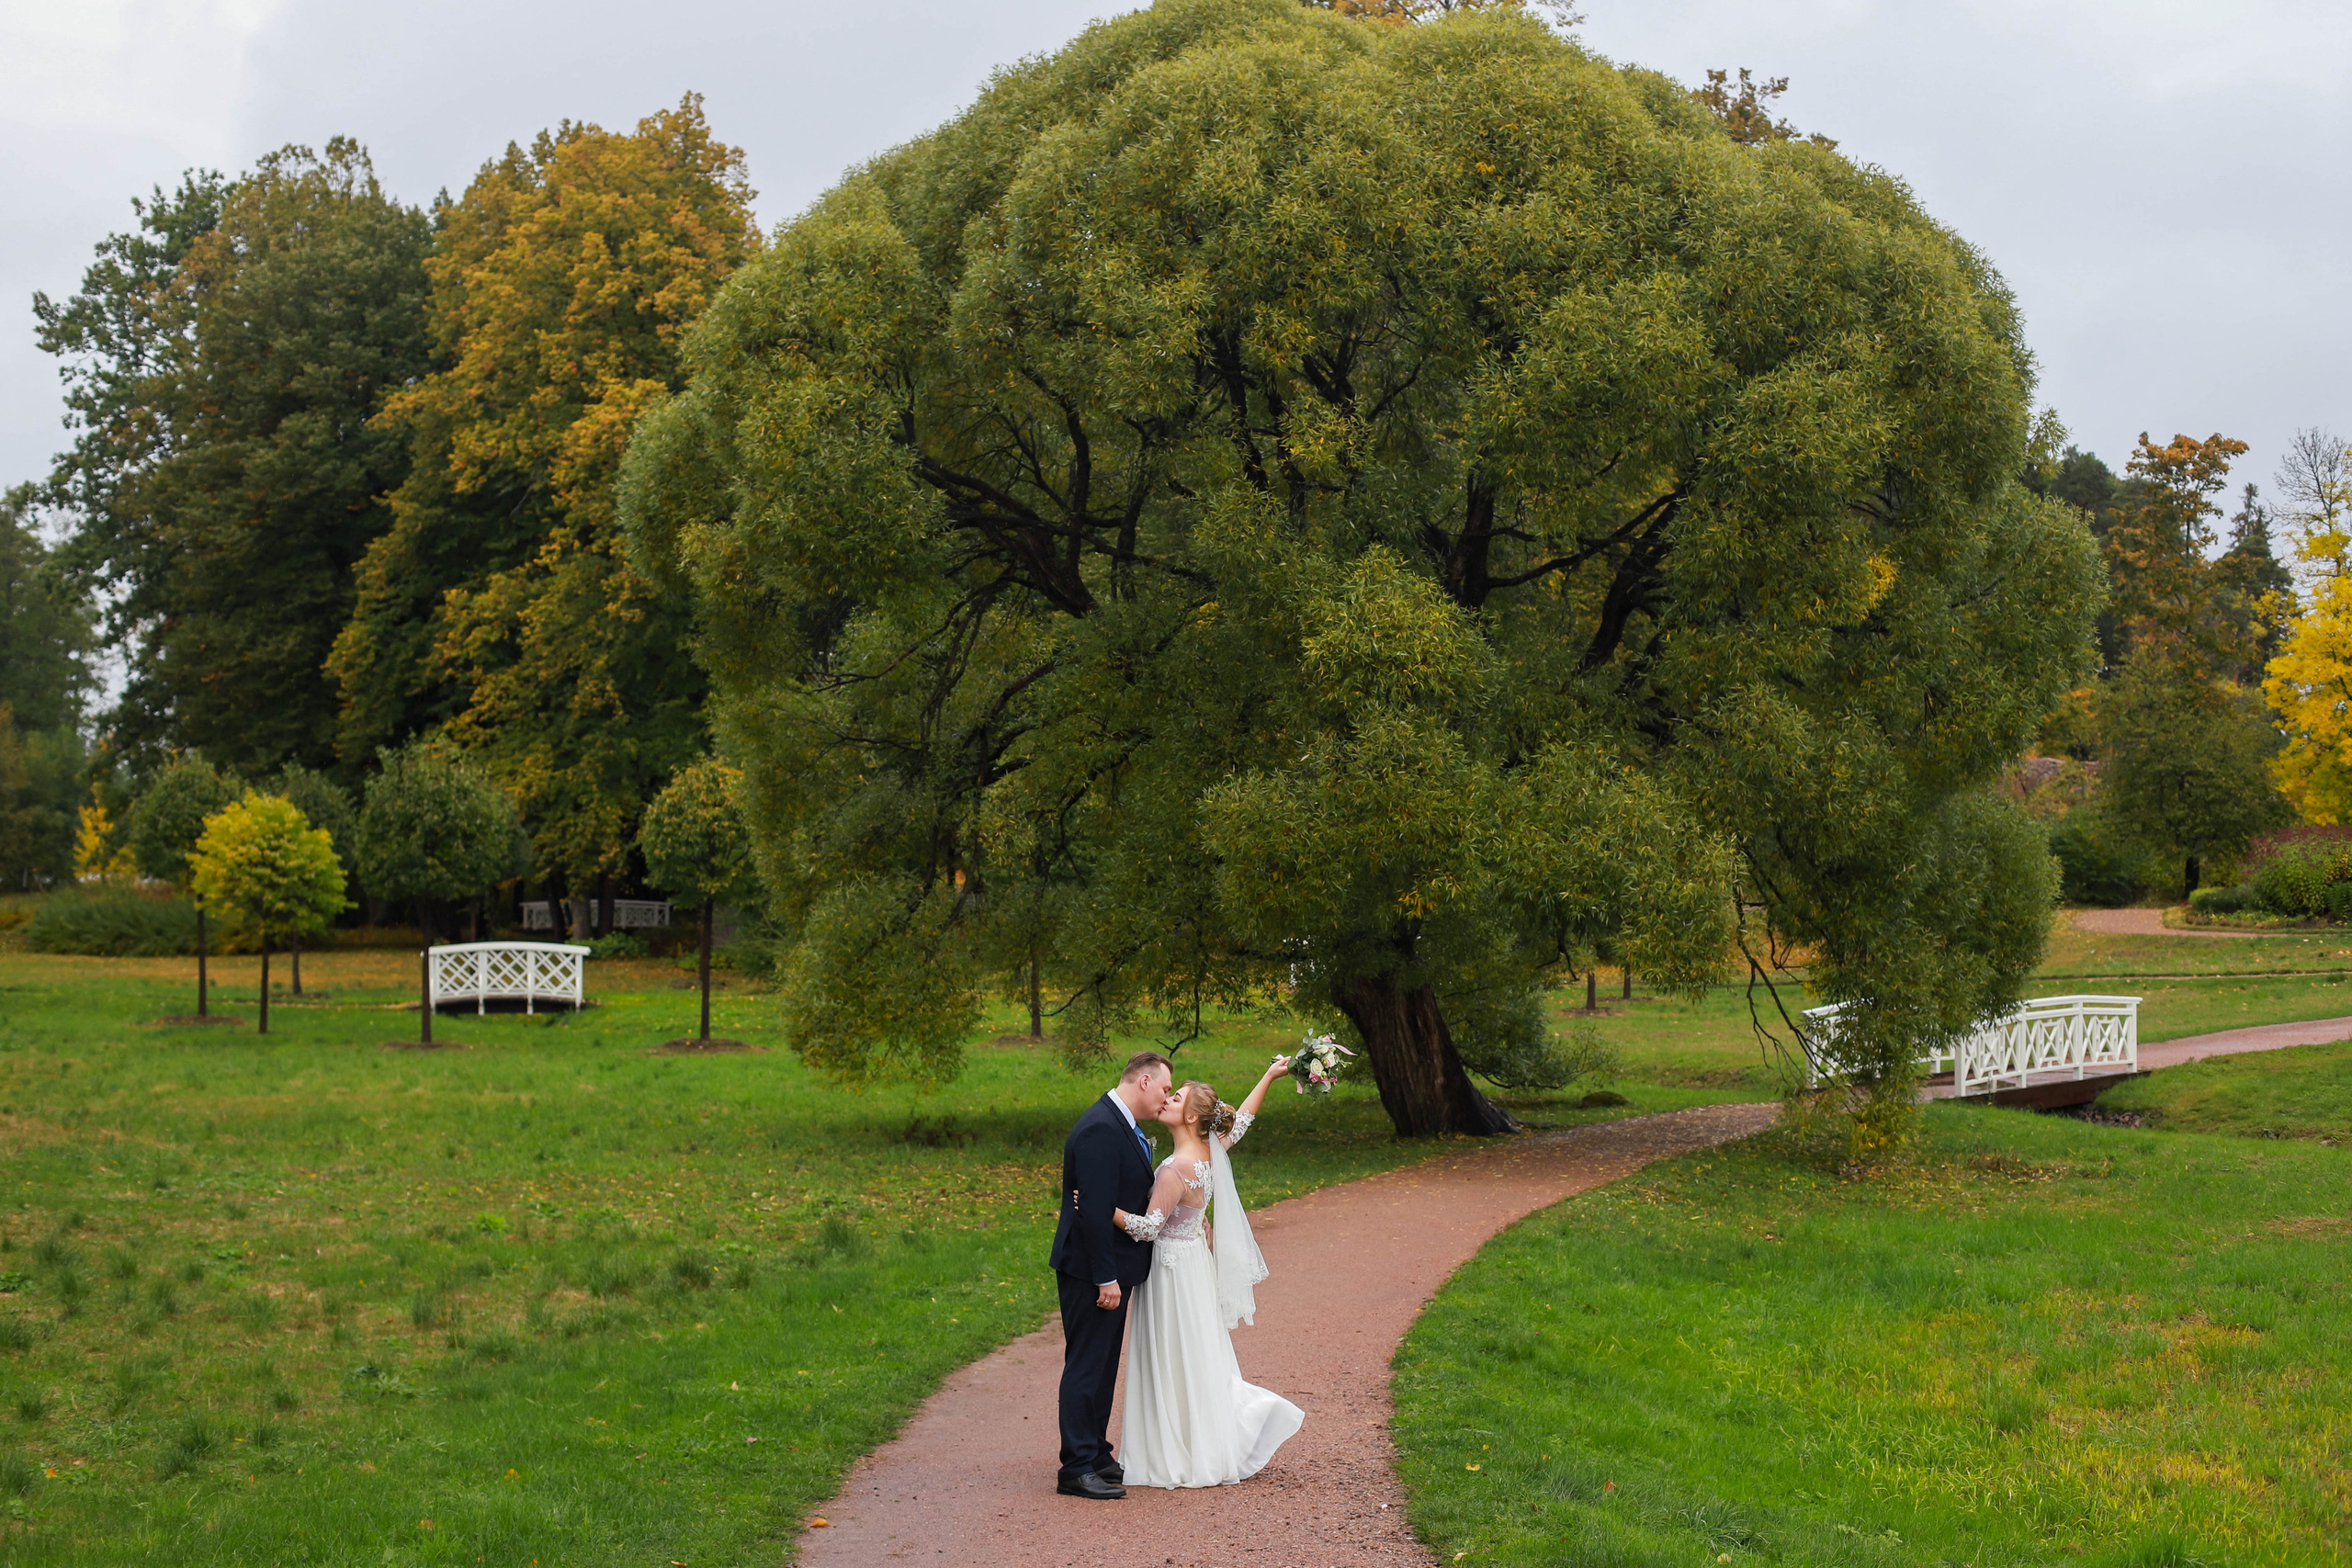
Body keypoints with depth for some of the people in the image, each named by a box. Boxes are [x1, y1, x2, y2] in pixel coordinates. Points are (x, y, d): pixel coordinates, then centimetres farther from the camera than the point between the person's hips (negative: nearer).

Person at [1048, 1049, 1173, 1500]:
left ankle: (1096, 1456, 27)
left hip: (1113, 1267, 10)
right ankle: (1077, 1469, -2)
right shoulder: (1100, 1129, -21)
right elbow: (1095, 1210, -25)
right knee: (1086, 1368, -5)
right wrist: (1106, 1277, -25)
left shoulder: (1122, 1126, 12)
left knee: (1103, 1366, 17)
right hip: (1093, 1272, -10)